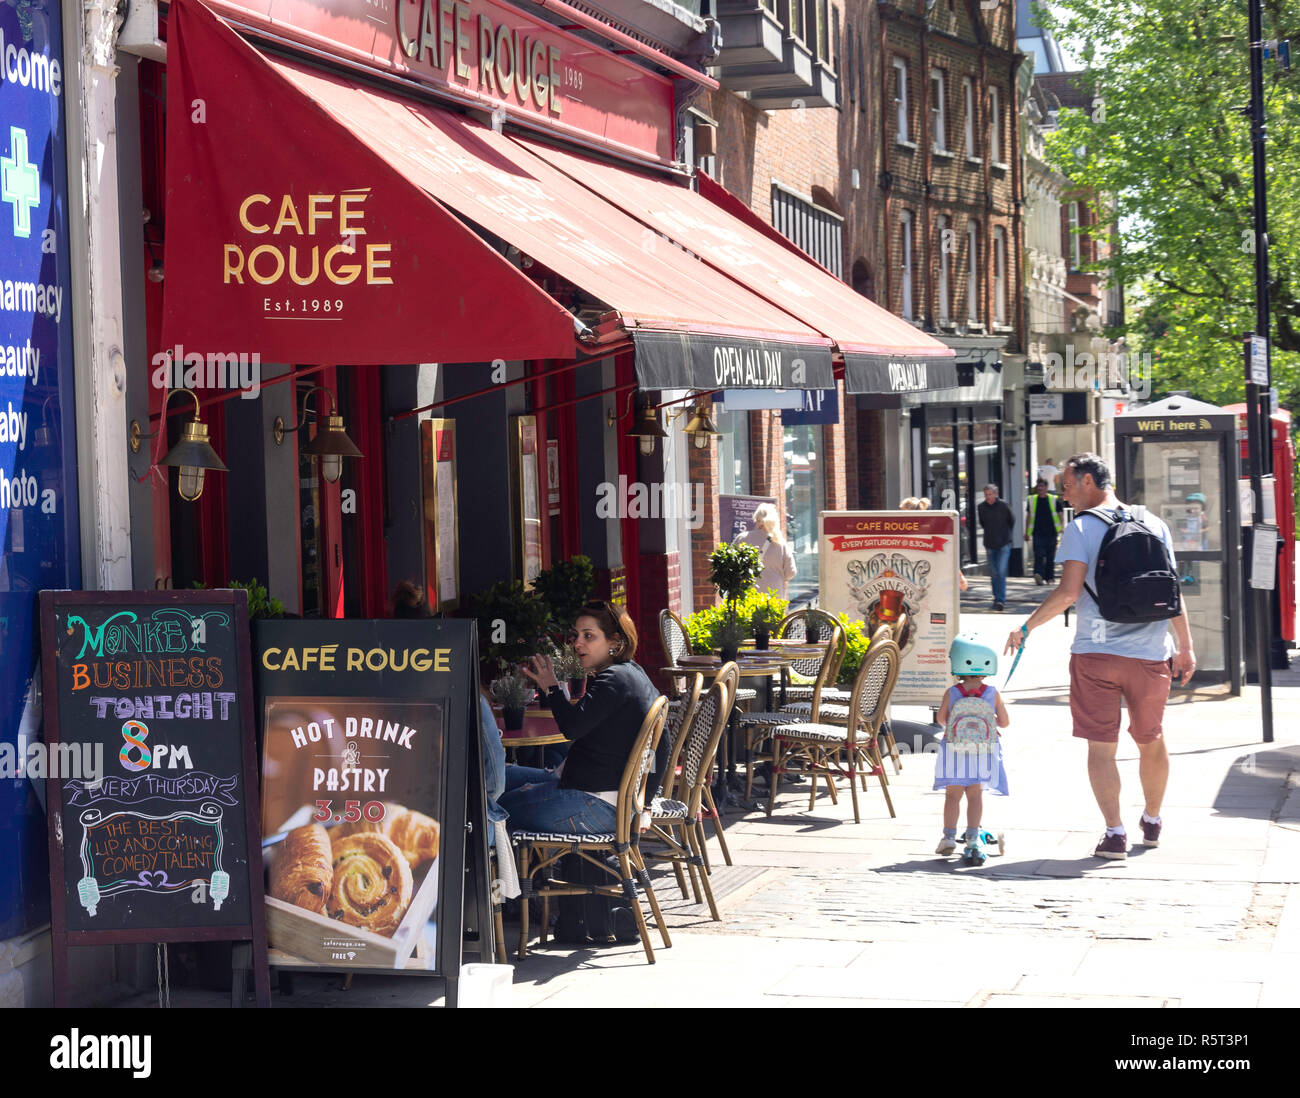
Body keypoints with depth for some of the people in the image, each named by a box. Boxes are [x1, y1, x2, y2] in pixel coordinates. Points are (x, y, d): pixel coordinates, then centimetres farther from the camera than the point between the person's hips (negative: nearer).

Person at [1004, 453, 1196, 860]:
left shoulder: (1081, 528, -5)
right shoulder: (1154, 524, 8)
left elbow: (1069, 592, -14)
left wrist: (1027, 628, -4)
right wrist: (1185, 647, 13)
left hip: (1096, 652, -4)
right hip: (1151, 654, 4)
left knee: (1101, 746, 2)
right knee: (1151, 741, 19)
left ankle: (1115, 831, -9)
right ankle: (1152, 822, 35)